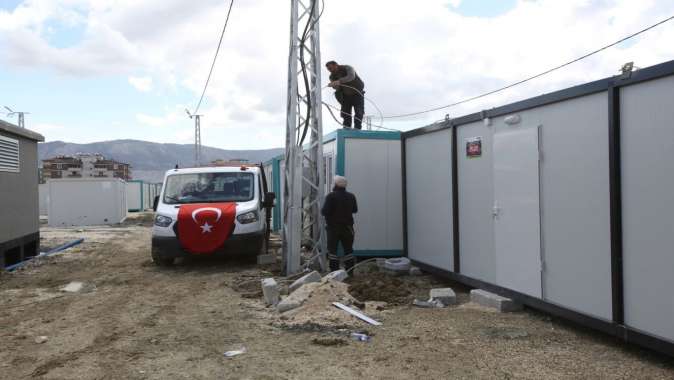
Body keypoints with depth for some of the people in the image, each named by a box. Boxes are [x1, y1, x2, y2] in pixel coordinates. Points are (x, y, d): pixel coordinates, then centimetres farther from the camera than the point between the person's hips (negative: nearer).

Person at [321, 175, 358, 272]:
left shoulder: (331, 196, -13)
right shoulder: (351, 196, 4)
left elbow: (324, 211, -18)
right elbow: (355, 210, 15)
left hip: (333, 227, -4)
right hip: (347, 227, 4)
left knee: (332, 249, 3)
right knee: (348, 249, 12)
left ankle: (334, 271, 1)